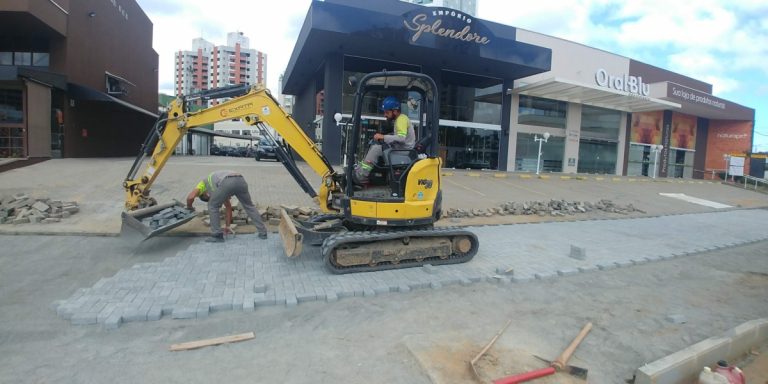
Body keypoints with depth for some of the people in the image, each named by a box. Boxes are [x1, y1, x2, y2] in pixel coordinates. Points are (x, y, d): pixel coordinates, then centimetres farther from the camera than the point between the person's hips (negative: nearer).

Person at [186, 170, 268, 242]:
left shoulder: (203, 183, 33)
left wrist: (189, 207, 37)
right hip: (241, 180, 6)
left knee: (212, 206, 18)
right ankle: (262, 233, 23)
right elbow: (228, 207, 44)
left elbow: (190, 197, 16)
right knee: (249, 206, 24)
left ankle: (217, 235, 18)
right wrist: (227, 226, 46)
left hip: (227, 183, -6)